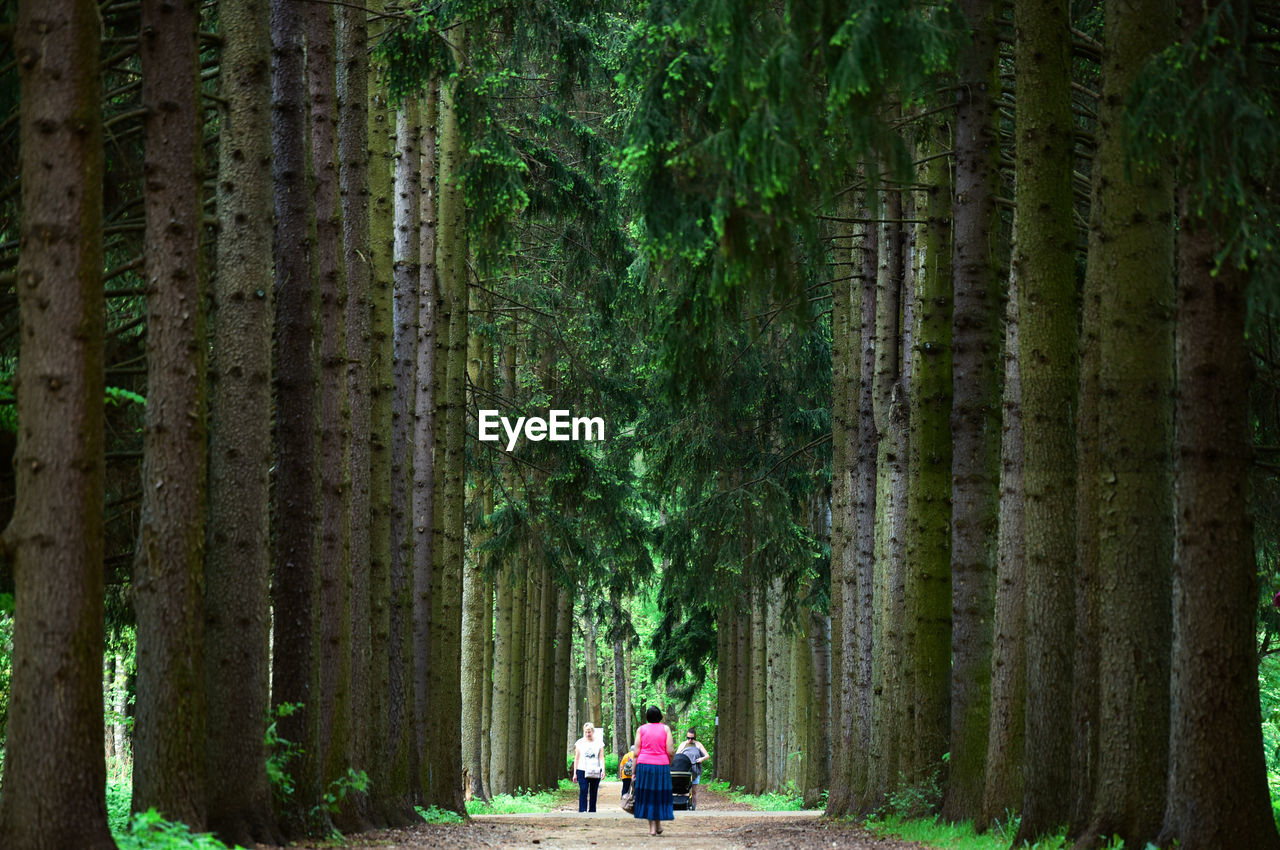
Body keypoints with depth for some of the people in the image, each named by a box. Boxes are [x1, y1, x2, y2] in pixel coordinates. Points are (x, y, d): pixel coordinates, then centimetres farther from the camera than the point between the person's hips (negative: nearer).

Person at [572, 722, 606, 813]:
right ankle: (582, 811, -19)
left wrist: (603, 770, -9)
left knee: (593, 792, 4)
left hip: (595, 771, 1)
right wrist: (575, 773, 5)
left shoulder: (599, 743, 7)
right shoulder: (580, 743, 8)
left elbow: (601, 758, 5)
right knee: (583, 790, -14)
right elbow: (576, 758, 9)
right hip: (582, 770, -1)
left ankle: (592, 811, 12)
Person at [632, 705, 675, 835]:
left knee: (648, 796, 7)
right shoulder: (665, 729, 2)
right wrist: (670, 765, 13)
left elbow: (636, 752, -1)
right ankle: (658, 826, 17)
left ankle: (652, 828, 3)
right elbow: (670, 751, -4)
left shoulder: (641, 729, 3)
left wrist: (634, 771, 4)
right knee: (660, 794, 14)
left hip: (644, 765, 0)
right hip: (662, 766, 0)